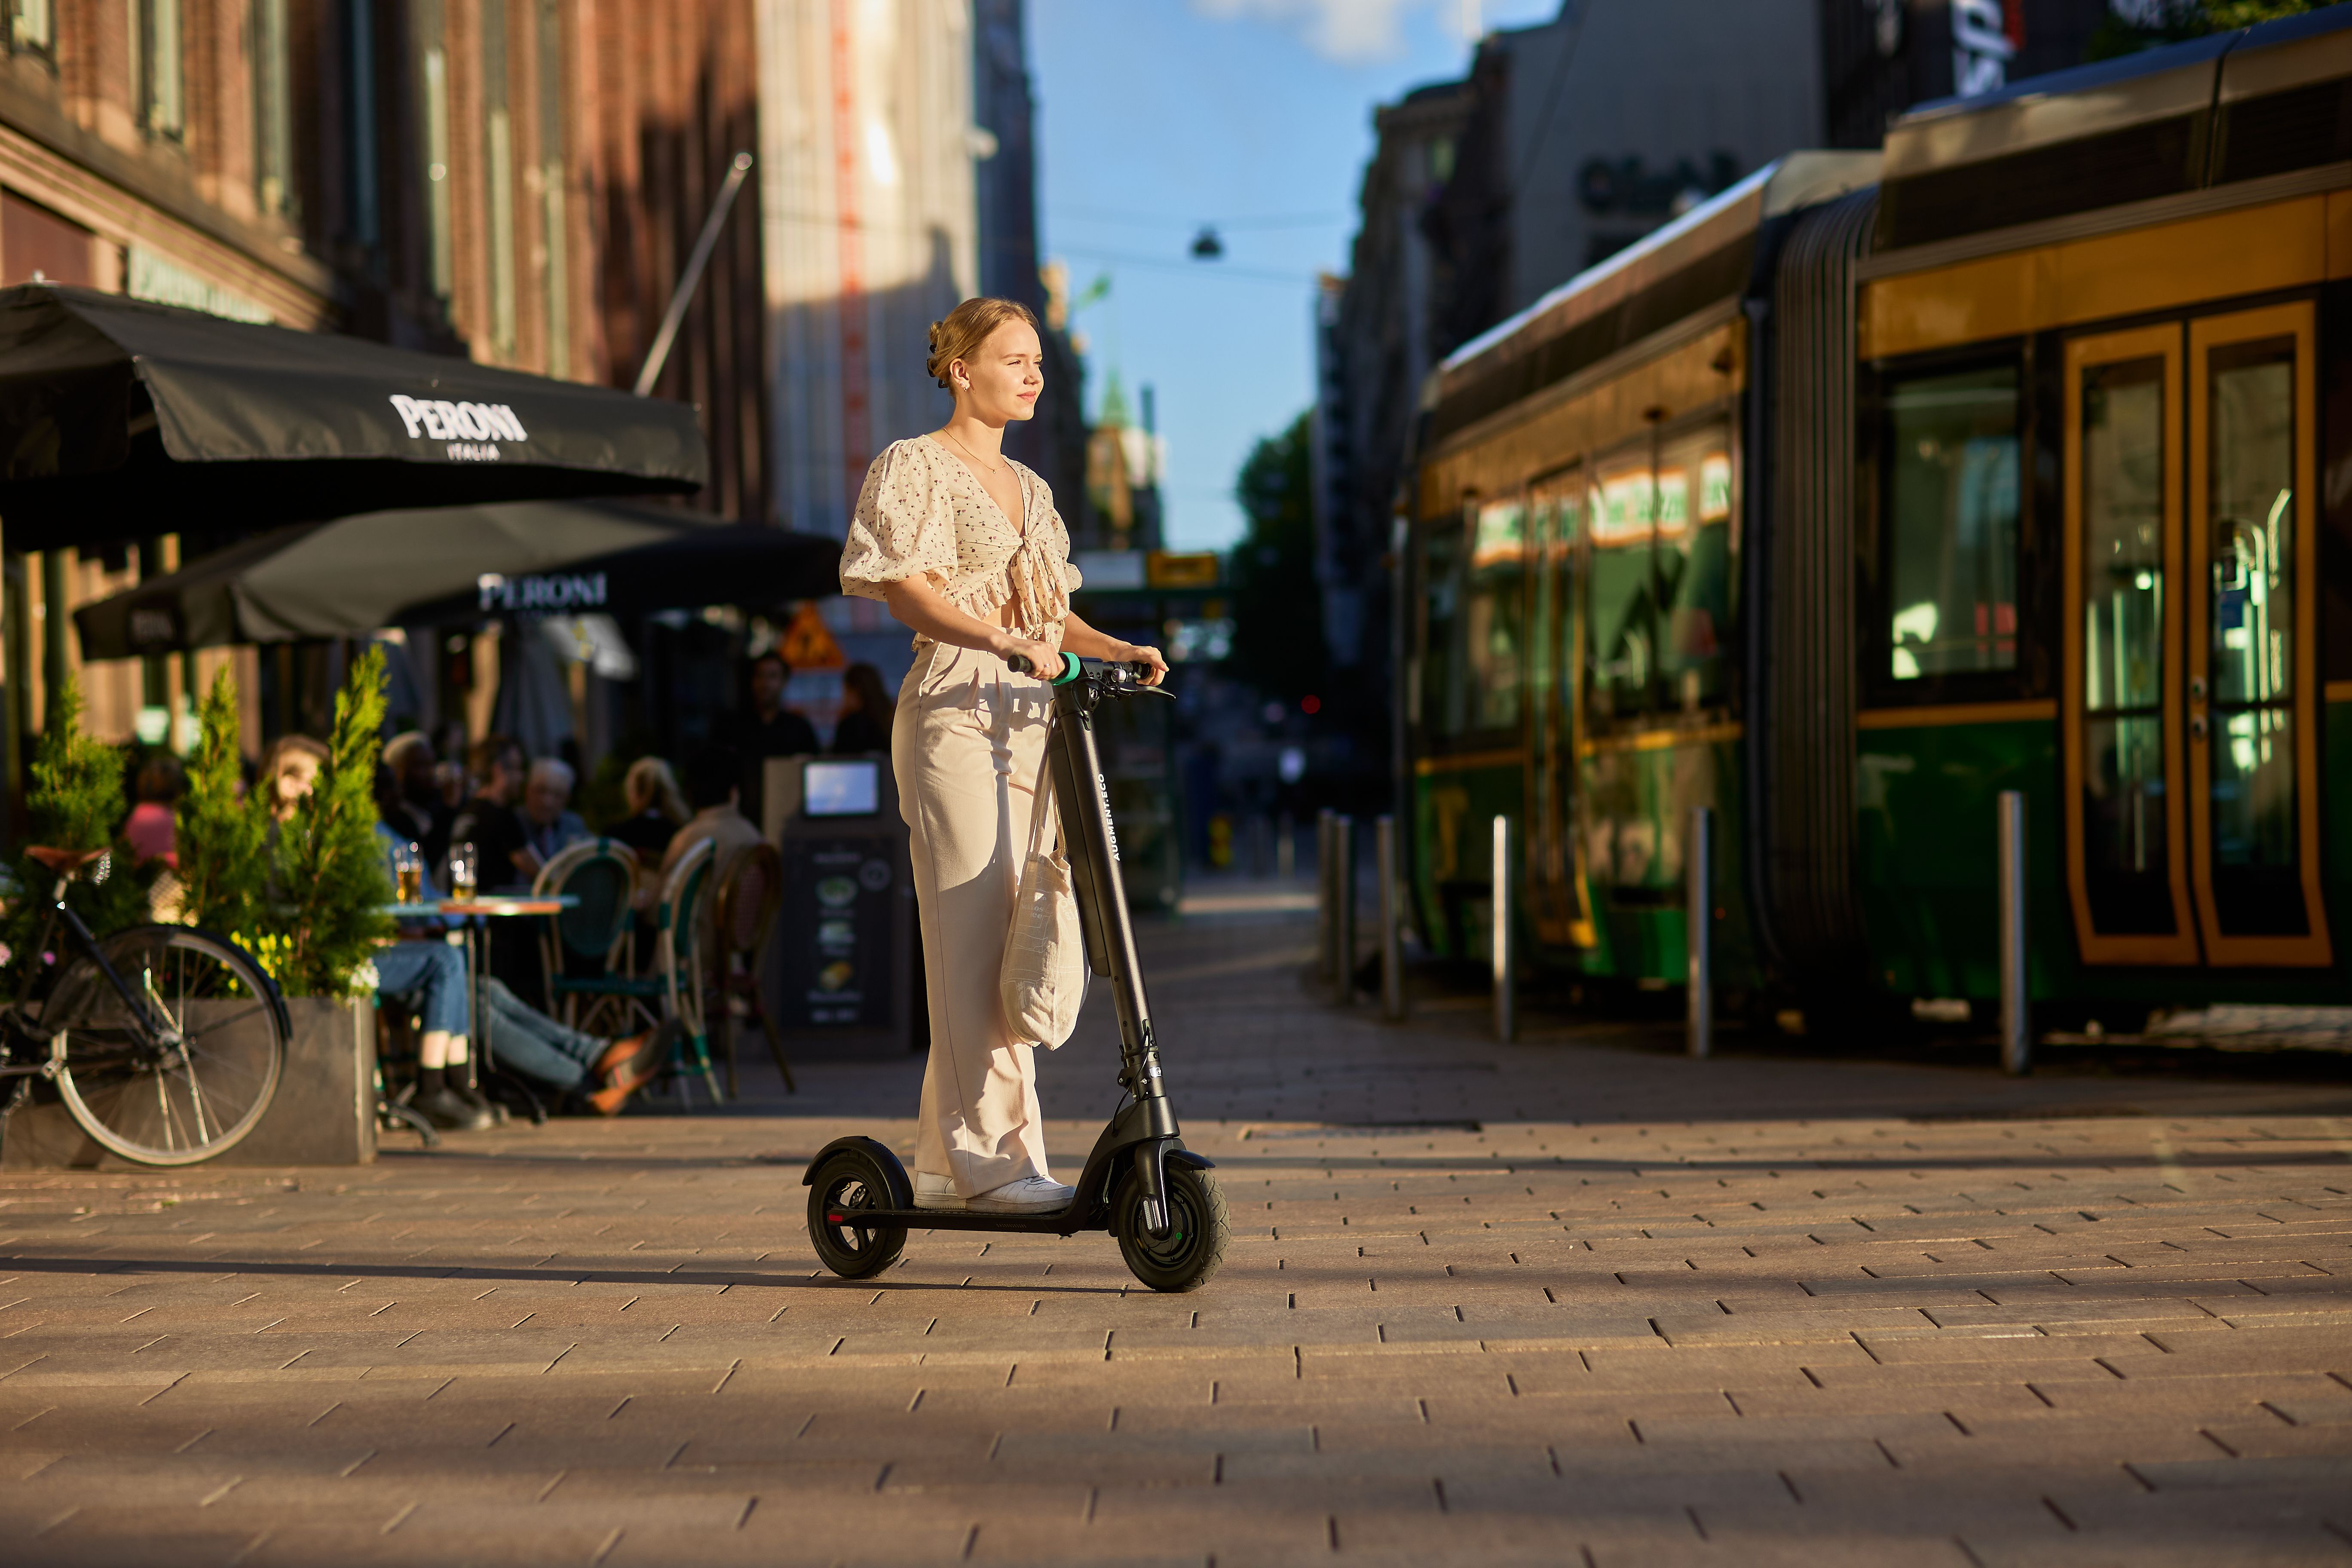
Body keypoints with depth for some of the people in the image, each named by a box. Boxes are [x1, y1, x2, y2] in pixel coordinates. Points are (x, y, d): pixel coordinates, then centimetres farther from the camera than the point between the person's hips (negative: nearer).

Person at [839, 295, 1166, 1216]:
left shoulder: (1029, 489, 22)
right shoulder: (914, 468, -1)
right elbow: (906, 589, -13)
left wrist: (1119, 650, 3)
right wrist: (999, 640, -28)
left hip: (1027, 719, 8)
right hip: (953, 711, -8)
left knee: (1015, 938, 5)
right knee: (976, 935, -12)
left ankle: (946, 1158, 11)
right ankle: (994, 1155, -13)